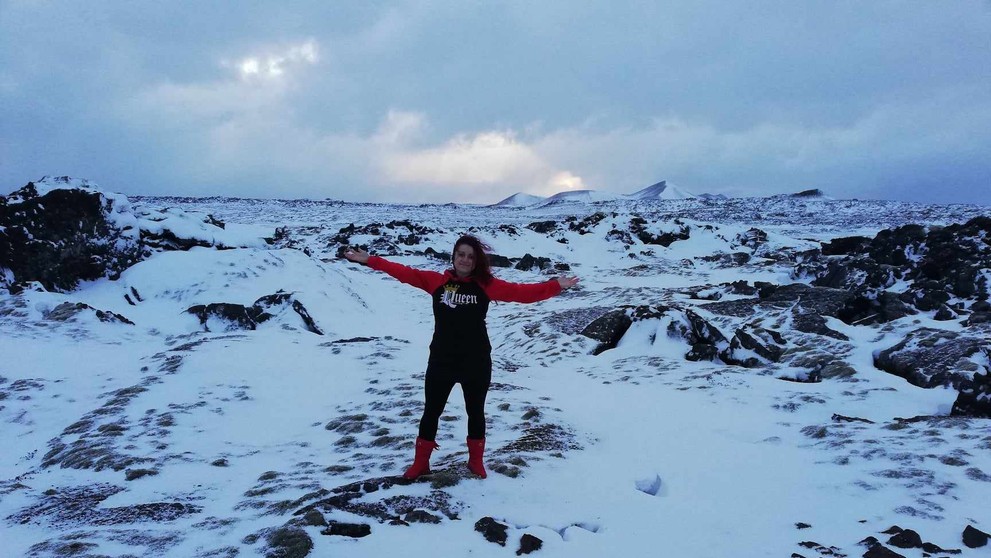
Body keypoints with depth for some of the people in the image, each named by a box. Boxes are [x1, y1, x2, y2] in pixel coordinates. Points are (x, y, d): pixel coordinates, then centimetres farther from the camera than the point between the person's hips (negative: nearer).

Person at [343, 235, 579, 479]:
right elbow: (405, 273, -1)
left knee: (475, 412, 16)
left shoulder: (486, 285, -5)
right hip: (441, 362, 1)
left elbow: (520, 292, -11)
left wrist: (555, 285, -21)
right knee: (431, 412, 13)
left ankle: (476, 461, 37)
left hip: (476, 364, -1)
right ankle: (421, 463, 31)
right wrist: (370, 260, -4)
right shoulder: (436, 281, -2)